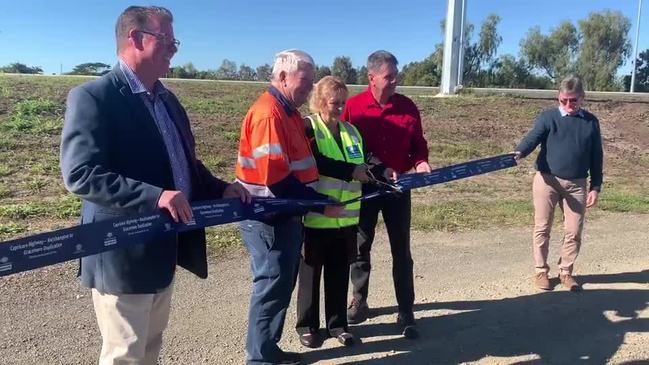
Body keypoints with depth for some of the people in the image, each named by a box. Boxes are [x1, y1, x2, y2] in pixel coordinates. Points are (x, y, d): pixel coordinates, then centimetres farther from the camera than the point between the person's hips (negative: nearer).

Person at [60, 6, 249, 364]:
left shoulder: (167, 99, 12)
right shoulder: (93, 96, -15)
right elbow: (79, 174, -24)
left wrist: (220, 188, 2)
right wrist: (153, 197, -33)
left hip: (164, 249, 8)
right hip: (124, 254, -8)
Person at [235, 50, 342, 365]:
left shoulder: (288, 111, 12)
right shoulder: (268, 114, -21)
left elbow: (299, 161, 17)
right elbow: (276, 178, -27)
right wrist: (321, 203, -21)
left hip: (284, 214, 10)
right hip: (269, 218, -10)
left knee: (282, 285, 18)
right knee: (272, 288, 2)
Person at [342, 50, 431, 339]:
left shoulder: (408, 107, 0)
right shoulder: (353, 106, -7)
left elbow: (418, 144, 7)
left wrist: (420, 163, -12)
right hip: (363, 187, -1)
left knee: (401, 251, 5)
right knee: (360, 247, 12)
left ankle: (406, 313, 15)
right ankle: (359, 302, 30)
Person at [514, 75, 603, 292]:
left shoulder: (591, 122, 8)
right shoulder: (548, 117, -1)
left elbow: (596, 157, 10)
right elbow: (533, 138, -16)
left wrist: (595, 187, 7)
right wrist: (519, 153, -38)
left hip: (577, 184, 3)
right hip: (547, 180, -2)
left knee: (574, 231, 6)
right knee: (542, 228, 5)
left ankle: (566, 271, 24)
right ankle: (541, 271, 19)